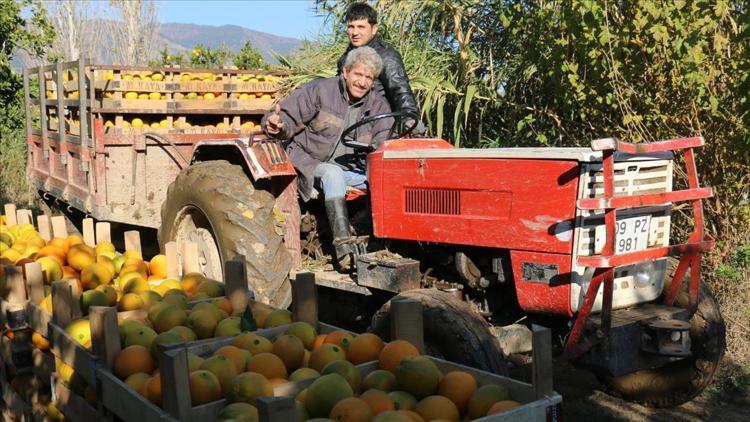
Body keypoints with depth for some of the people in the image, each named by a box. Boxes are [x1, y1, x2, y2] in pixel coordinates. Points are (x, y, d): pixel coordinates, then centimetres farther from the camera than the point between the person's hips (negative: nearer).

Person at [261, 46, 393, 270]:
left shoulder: (378, 105, 7)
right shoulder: (318, 91, -5)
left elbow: (383, 146, -1)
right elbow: (289, 119, -5)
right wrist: (277, 126, -29)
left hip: (352, 168, 4)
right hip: (310, 163, -4)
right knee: (333, 173, -37)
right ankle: (344, 245, -42)